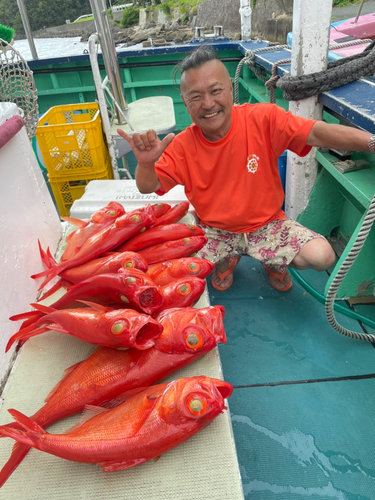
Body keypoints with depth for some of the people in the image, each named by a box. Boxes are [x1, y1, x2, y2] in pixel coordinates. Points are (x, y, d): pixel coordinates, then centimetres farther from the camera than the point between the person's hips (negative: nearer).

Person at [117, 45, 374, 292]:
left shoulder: (263, 119, -15)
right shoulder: (183, 145, -10)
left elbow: (317, 132, -22)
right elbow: (148, 187, -9)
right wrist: (145, 163, -32)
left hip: (267, 224, -1)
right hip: (214, 231, 2)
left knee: (322, 256, -21)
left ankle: (275, 263, 17)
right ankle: (228, 259, 16)